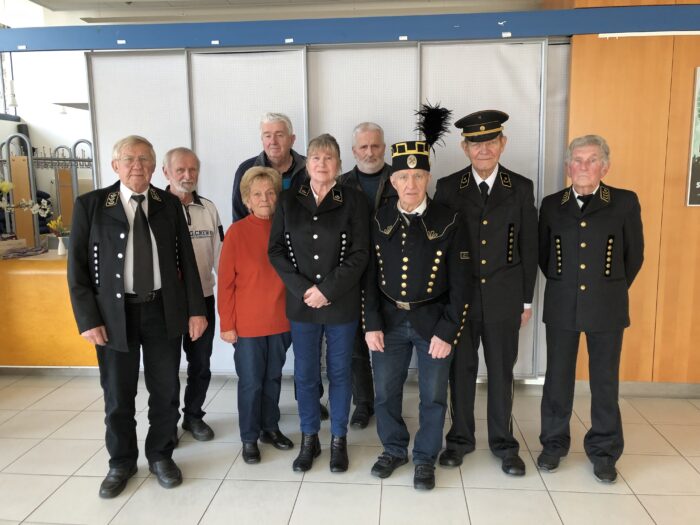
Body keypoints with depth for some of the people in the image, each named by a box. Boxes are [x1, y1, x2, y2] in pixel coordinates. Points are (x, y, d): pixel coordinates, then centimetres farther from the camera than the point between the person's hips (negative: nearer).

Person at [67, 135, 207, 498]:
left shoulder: (169, 204, 3)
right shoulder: (90, 205, -3)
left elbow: (186, 260, 3)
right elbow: (77, 267, -3)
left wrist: (196, 309, -1)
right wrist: (88, 319, -9)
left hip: (163, 310, 2)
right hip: (114, 313, -1)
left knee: (165, 391, 11)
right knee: (118, 396, 11)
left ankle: (160, 456, 32)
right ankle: (121, 462, 33)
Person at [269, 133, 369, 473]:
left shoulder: (353, 201, -3)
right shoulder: (288, 200, 4)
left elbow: (359, 254, -8)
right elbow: (276, 250, 1)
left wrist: (327, 290, -15)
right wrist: (303, 289, -10)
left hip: (341, 303, -1)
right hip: (301, 303, 2)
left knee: (339, 372, 11)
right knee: (305, 374, 11)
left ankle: (339, 440, 28)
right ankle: (309, 439, 29)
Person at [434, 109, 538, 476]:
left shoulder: (521, 188, 1)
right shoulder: (448, 188, -1)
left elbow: (529, 247, 4)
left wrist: (526, 299, 4)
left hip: (504, 298, 0)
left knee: (502, 372, 11)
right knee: (461, 370, 11)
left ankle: (503, 442, 28)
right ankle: (460, 438, 28)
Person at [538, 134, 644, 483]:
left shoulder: (625, 202, -1)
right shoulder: (551, 205, 3)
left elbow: (634, 256, 6)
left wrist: (611, 290, 10)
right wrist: (563, 286, 12)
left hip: (607, 308, -1)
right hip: (561, 306, 1)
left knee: (605, 381, 8)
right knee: (557, 377, 9)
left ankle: (604, 452, 25)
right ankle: (554, 444, 26)